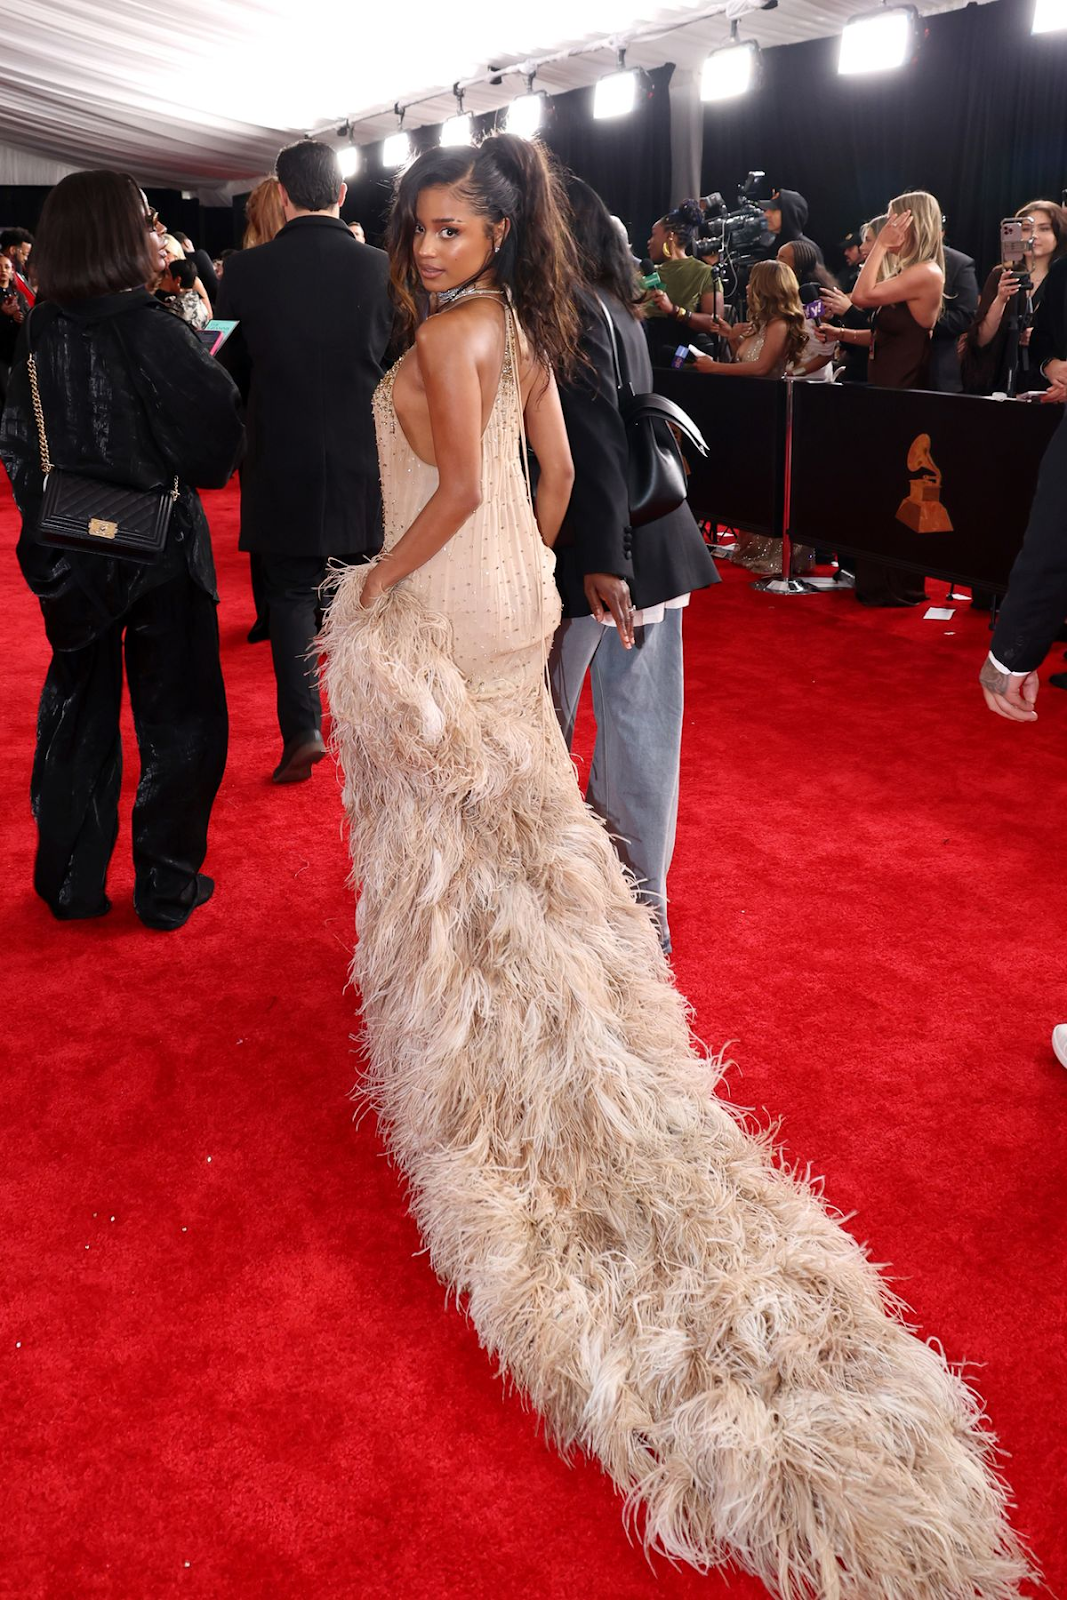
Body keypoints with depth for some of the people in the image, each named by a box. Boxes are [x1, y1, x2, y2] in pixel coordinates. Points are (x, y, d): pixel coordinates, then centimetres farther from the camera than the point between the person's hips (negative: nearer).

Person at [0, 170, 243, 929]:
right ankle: (168, 887, 19)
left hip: (71, 557, 5)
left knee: (78, 716, 18)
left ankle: (72, 881, 28)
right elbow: (217, 441, -17)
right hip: (160, 553, -5)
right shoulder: (153, 331, -18)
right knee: (179, 720, 11)